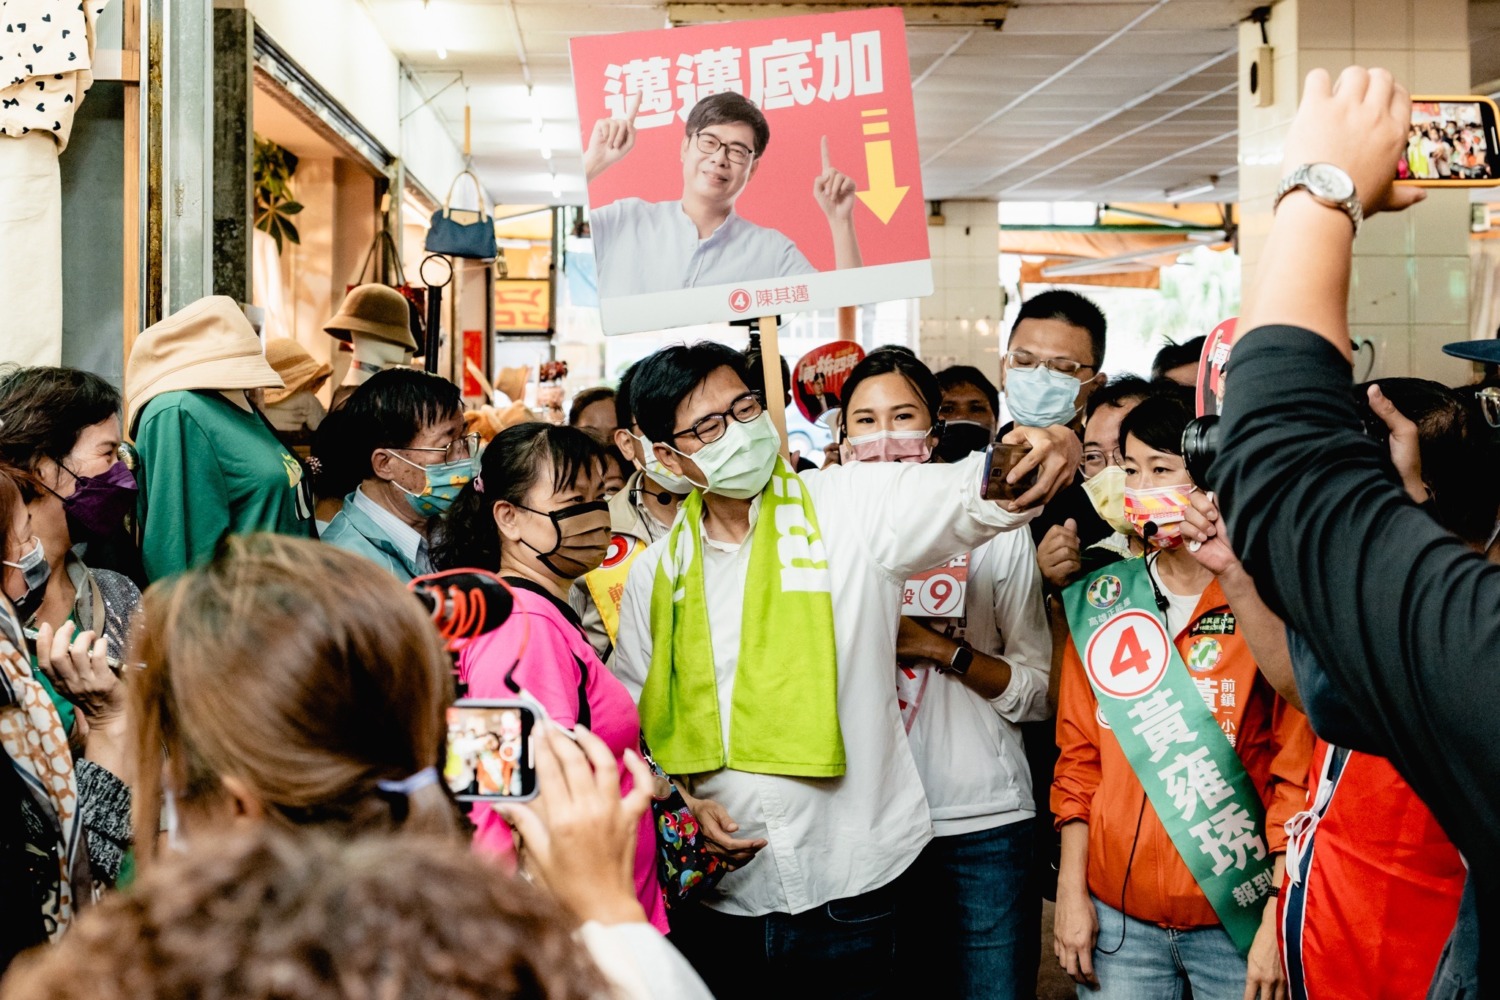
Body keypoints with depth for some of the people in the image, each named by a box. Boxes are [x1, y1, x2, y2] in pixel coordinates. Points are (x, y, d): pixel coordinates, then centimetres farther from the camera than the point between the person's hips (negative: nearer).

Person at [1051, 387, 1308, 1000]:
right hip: (1118, 915, 3)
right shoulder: (1100, 600, 5)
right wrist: (1072, 893, 5)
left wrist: (1277, 923, -10)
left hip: (1237, 919, -3)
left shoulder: (1268, 599, -7)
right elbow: (1078, 755, 9)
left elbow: (1298, 769, -7)